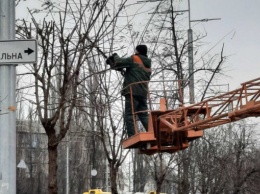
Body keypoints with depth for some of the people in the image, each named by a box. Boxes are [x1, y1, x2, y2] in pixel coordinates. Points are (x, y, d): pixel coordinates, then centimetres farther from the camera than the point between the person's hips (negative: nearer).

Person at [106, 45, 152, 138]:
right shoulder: (148, 65, 23)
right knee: (144, 115, 10)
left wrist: (115, 56, 16)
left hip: (132, 92, -7)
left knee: (129, 115, -7)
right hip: (143, 93, 7)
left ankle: (132, 137, -15)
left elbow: (119, 62, -5)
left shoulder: (134, 59, 0)